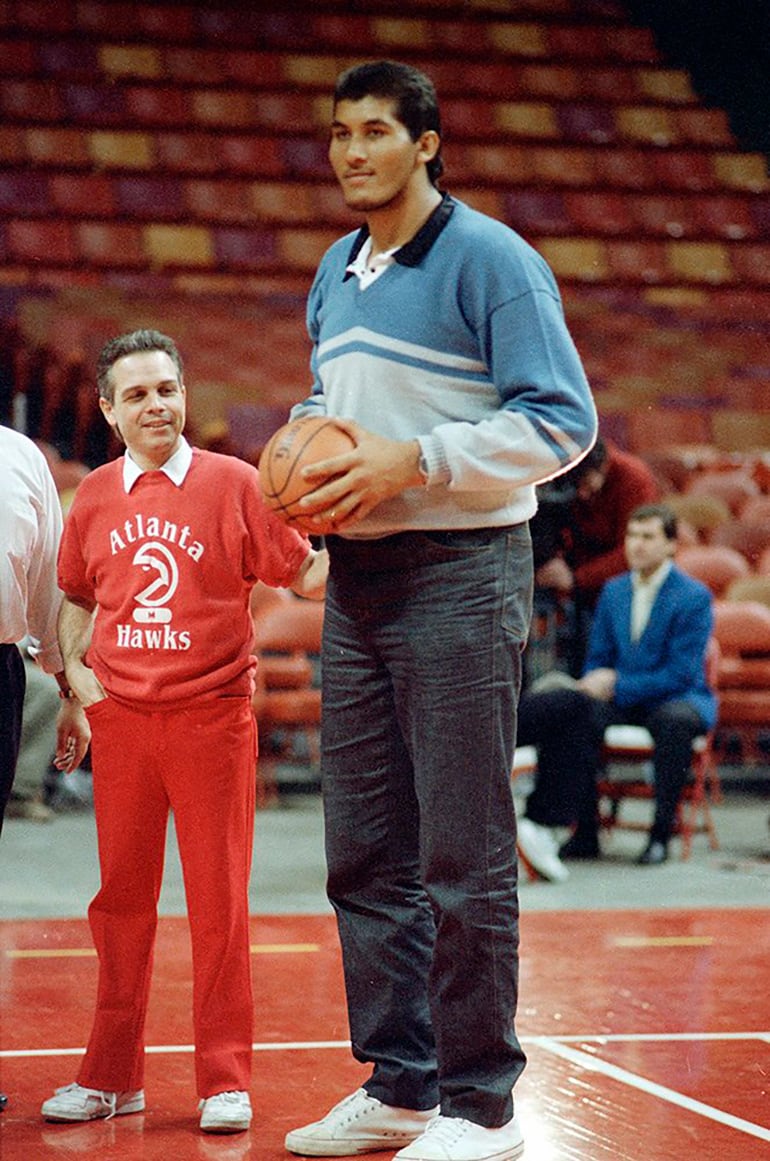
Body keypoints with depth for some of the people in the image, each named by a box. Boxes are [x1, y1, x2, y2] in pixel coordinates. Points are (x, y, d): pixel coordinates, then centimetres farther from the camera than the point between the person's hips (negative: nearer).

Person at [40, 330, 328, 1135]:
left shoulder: (233, 483, -1)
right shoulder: (94, 496, 9)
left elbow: (302, 577, -1)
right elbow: (76, 597, 22)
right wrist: (73, 666, 7)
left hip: (212, 712, -3)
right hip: (120, 713, 3)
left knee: (219, 899, 0)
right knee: (121, 895, 8)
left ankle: (225, 1080, 8)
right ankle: (111, 1076, 18)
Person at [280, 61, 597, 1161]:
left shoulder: (489, 258, -9)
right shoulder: (335, 272, 15)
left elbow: (562, 418, -15)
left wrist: (412, 461, -21)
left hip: (457, 576, -8)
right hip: (356, 575, 8)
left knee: (463, 856, -5)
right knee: (365, 852, 11)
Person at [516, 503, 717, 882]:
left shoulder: (695, 597, -8)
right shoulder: (613, 591, 11)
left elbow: (681, 675, -14)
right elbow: (598, 661, 17)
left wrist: (616, 686, -19)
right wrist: (594, 686, -7)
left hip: (676, 698, -4)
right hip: (619, 700, 5)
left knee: (676, 719, -39)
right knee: (576, 712, -26)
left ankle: (661, 834, -27)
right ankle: (584, 833, -22)